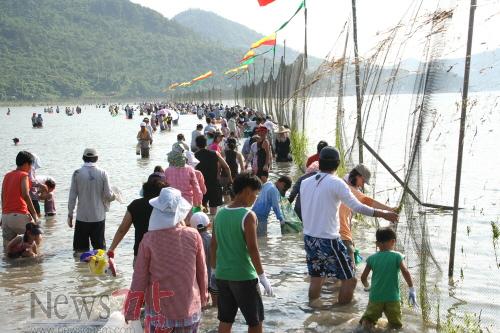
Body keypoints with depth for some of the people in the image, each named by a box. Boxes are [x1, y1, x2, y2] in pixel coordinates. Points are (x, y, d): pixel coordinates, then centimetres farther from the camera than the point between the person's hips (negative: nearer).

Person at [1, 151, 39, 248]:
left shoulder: (7, 176, 17)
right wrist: (34, 213, -15)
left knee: (7, 247, 9)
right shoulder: (24, 175, -3)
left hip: (5, 216, 6)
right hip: (19, 215, -6)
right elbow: (25, 195, -16)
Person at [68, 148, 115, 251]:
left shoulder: (77, 173, -5)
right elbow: (108, 195, -4)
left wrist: (70, 214, 6)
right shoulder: (102, 173, -6)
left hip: (82, 217, 0)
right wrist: (113, 196, 19)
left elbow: (72, 196, -3)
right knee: (99, 248, 10)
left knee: (80, 250, 9)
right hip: (98, 217, 0)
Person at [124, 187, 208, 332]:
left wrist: (131, 311, 6)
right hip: (189, 307, 1)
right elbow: (202, 271, 0)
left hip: (159, 308, -1)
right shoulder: (193, 236, -11)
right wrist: (203, 297, 18)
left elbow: (140, 277, -7)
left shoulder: (149, 239, -14)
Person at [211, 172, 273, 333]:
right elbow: (252, 249, -17)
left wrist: (214, 269, 22)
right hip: (244, 276, -6)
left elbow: (213, 245, 11)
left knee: (225, 319, 14)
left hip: (222, 275, 6)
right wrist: (262, 276, -10)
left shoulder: (220, 213, 5)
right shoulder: (248, 216, -15)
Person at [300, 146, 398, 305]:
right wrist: (383, 214, -15)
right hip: (329, 240, -7)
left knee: (316, 278, 19)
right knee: (349, 280, 6)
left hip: (309, 237, 7)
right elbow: (357, 207, -20)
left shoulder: (305, 183, 5)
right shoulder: (336, 183, -13)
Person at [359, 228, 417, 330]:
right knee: (397, 325, 14)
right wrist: (412, 289, -6)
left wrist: (367, 287, 26)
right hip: (393, 298, -1)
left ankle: (366, 321, -14)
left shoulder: (372, 258, 2)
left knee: (369, 317, 19)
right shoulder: (397, 256, -5)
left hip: (375, 297, 1)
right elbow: (405, 272, -15)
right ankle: (392, 323, -18)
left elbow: (363, 277, 6)